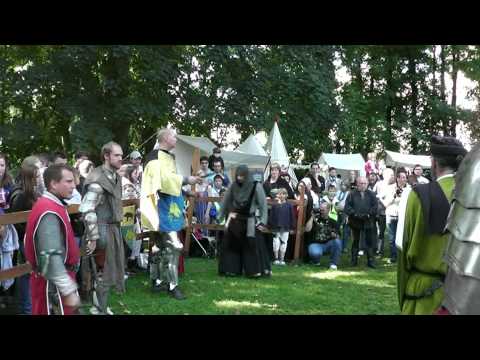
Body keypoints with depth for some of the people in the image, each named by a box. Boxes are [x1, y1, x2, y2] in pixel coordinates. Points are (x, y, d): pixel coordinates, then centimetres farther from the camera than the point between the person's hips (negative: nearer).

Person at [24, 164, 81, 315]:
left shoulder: (51, 205, 8)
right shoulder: (49, 213, -23)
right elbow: (50, 258, -28)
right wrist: (69, 291, -26)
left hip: (57, 281, 10)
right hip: (53, 285, -10)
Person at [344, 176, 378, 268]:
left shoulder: (371, 194, 8)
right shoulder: (352, 194, 4)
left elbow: (375, 206, 0)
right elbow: (347, 206, -4)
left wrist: (368, 214, -13)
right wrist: (354, 214, -15)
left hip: (368, 221, 1)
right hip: (355, 221, 0)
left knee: (369, 242, 1)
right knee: (356, 241, 9)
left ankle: (370, 260, 6)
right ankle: (354, 260, 16)